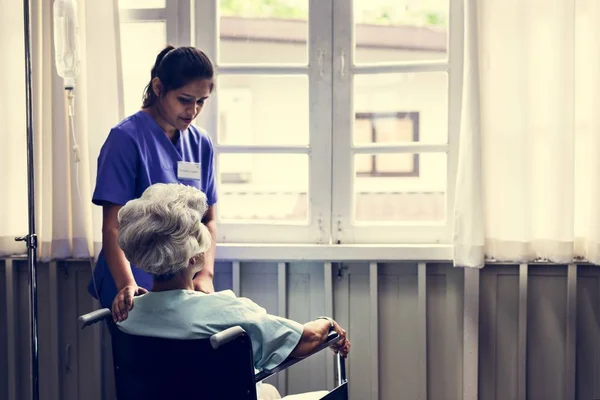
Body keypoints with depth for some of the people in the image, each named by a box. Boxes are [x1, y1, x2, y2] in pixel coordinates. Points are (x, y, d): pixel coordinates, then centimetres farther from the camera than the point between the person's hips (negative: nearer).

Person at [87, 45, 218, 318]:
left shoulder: (201, 144, 7)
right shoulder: (126, 138, -9)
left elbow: (208, 219, 11)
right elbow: (113, 226, -12)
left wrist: (206, 274, -5)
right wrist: (126, 285, -26)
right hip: (139, 288, -5)